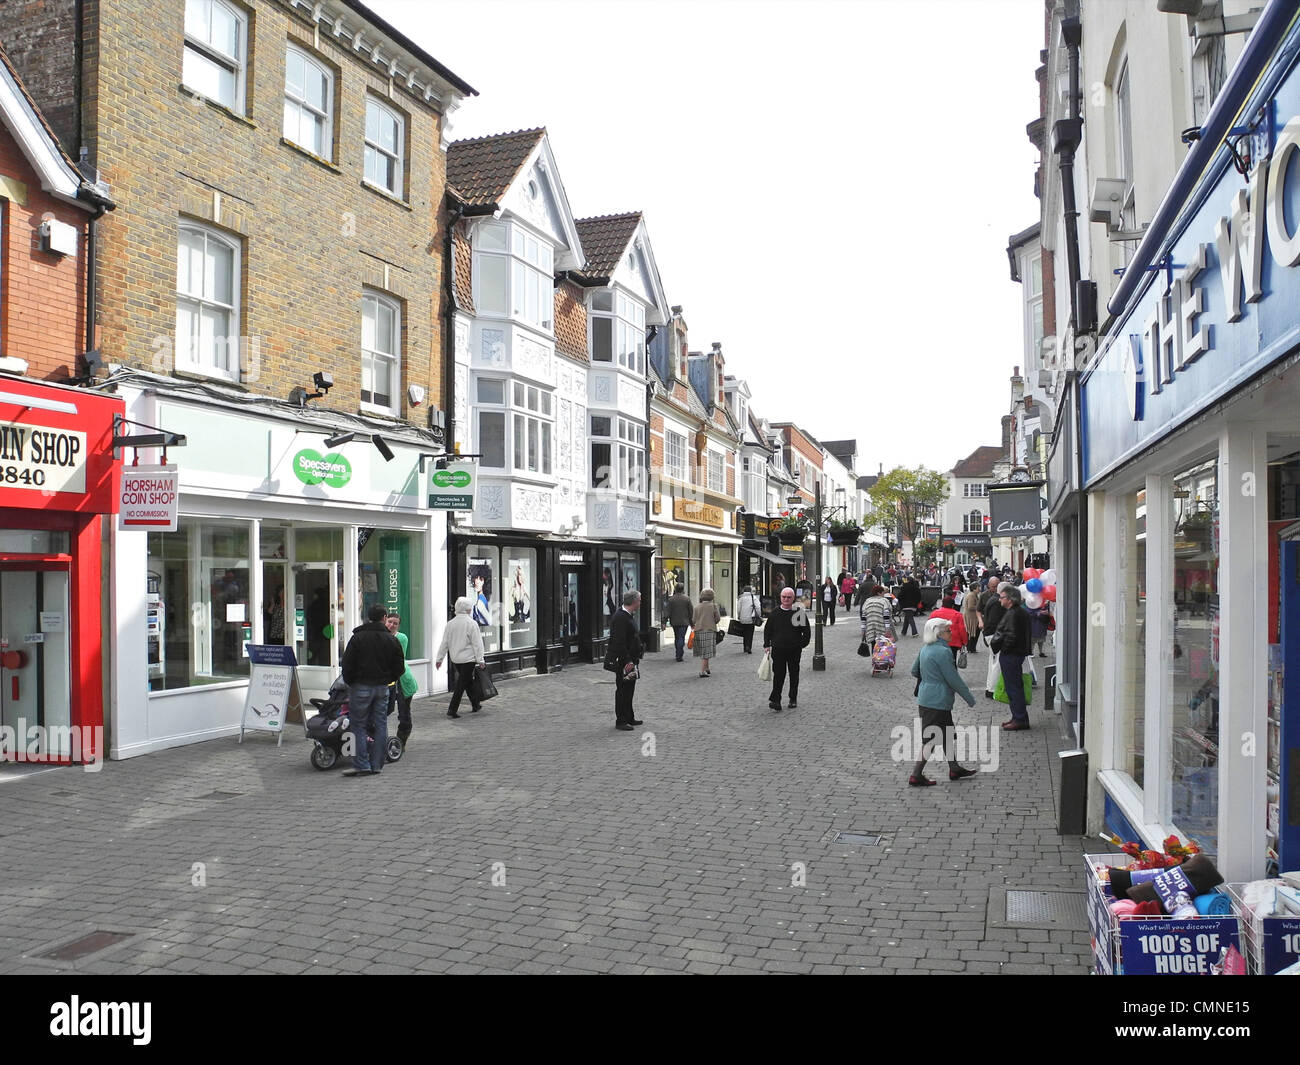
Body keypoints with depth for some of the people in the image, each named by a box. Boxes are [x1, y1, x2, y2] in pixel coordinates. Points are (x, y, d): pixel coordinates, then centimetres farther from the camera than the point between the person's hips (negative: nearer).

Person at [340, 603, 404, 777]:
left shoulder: (358, 638, -6)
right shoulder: (391, 640, 4)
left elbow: (347, 664, -8)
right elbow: (399, 668, 6)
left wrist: (349, 682, 7)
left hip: (361, 686, -3)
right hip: (382, 688, 3)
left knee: (359, 726, 1)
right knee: (380, 726, 8)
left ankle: (362, 765, -3)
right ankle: (377, 765, 10)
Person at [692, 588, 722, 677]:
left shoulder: (697, 607, 5)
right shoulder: (713, 605, -2)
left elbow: (694, 620, 3)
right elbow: (718, 618, -3)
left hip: (699, 630, 3)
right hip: (710, 630, -3)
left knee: (702, 650, 13)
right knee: (707, 651, -3)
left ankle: (706, 668, 22)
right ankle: (703, 670, -12)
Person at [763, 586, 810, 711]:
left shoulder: (799, 613, -1)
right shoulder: (775, 613, 4)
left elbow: (807, 631, 4)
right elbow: (767, 630, 11)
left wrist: (802, 644, -3)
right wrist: (767, 645, 2)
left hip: (794, 650, 0)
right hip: (778, 650, 0)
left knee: (794, 674, 10)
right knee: (778, 674, -6)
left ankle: (793, 699, 22)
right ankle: (775, 699, -4)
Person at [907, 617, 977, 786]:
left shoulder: (925, 649, 7)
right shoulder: (942, 652, -20)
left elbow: (914, 670, 17)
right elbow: (954, 679, -16)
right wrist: (969, 698, -5)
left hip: (924, 699, 9)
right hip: (938, 701, -9)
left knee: (948, 734, 20)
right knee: (931, 739, -2)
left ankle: (954, 769, 31)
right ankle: (916, 775, 3)